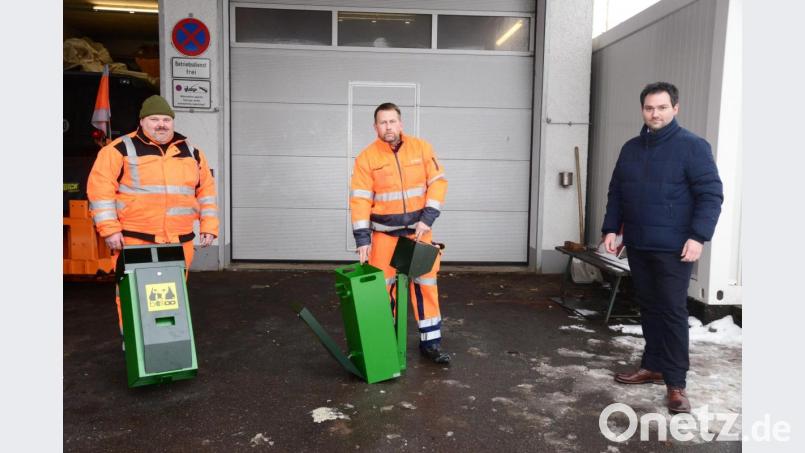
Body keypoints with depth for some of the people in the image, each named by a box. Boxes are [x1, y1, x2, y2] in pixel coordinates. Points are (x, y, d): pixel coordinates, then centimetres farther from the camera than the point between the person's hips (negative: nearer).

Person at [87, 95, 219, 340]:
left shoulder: (191, 153, 13)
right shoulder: (121, 150, -1)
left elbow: (207, 190, 17)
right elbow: (101, 189, -5)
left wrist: (209, 226, 9)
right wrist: (109, 229, -11)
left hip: (179, 241, 4)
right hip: (135, 239, -4)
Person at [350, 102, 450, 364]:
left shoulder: (421, 148, -2)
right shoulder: (366, 157, -6)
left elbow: (438, 182, -3)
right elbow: (360, 199, -9)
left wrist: (427, 219, -14)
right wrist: (362, 238, -15)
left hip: (418, 229, 1)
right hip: (384, 232, -1)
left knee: (425, 283, 4)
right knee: (382, 286, 6)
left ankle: (430, 342, 15)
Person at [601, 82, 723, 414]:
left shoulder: (692, 146, -6)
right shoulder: (631, 148, 12)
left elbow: (711, 194, -10)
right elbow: (616, 194, 17)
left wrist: (698, 236, -19)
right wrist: (610, 229, 9)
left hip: (673, 248, -6)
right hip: (637, 246, 6)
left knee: (673, 311, -4)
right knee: (648, 308, 14)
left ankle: (676, 383, 4)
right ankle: (653, 366, 27)